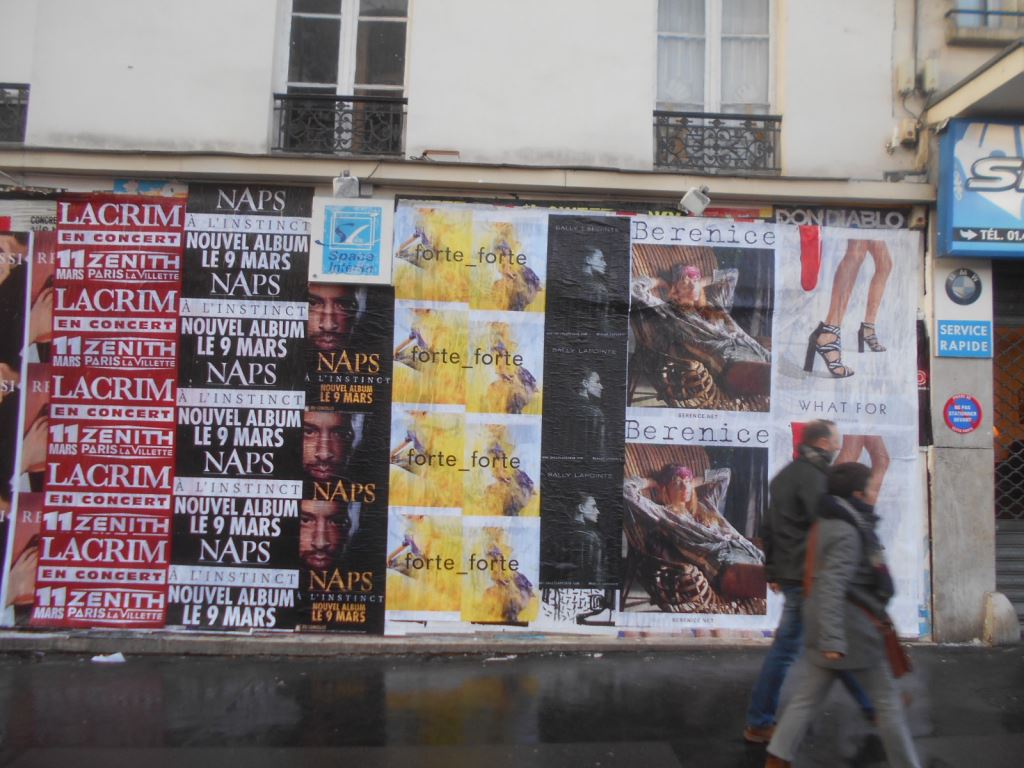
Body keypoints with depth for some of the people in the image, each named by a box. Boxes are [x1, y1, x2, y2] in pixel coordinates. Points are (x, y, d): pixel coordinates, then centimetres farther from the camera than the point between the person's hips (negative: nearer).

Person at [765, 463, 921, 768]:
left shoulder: (836, 523, 11)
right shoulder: (847, 533, -18)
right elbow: (831, 586, -27)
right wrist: (833, 639, -31)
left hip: (825, 627, 9)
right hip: (852, 628, -9)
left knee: (805, 699, 8)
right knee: (887, 700, 9)